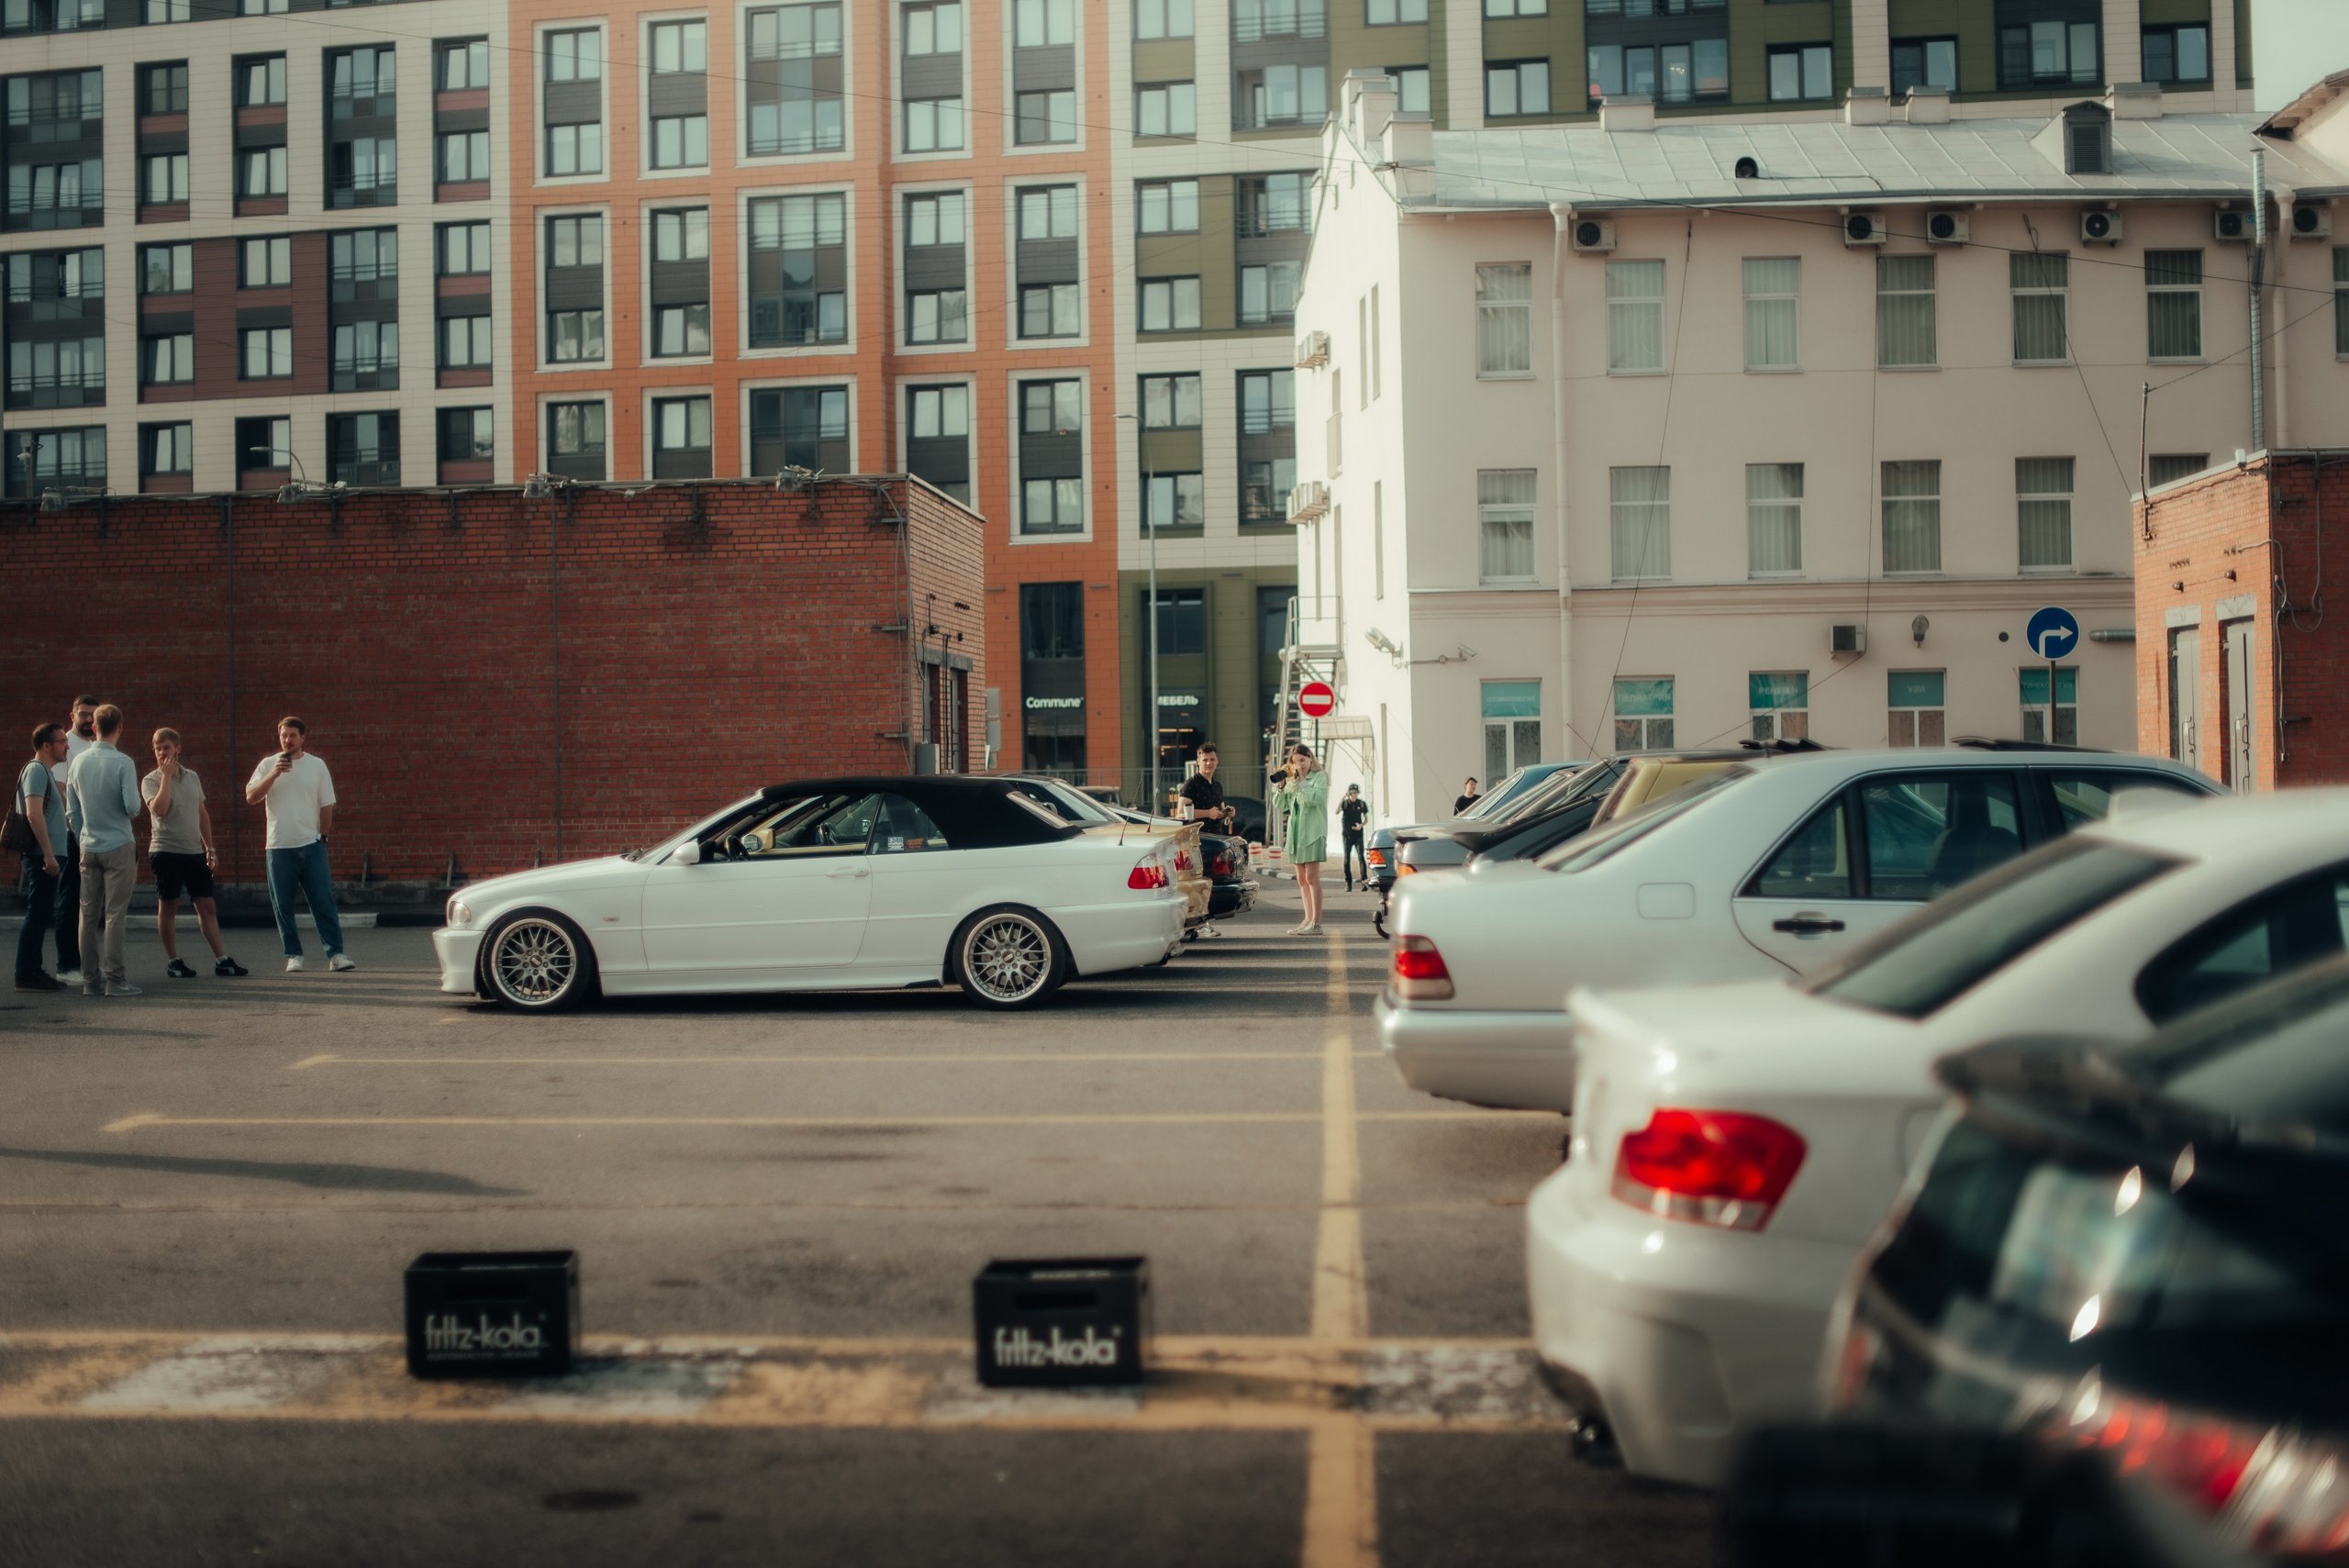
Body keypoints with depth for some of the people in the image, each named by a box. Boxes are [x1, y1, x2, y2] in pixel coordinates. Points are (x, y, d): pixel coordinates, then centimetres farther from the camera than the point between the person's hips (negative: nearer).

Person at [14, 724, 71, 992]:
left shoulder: (46, 772, 19)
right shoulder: (36, 770, -12)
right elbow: (34, 814, -22)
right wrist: (48, 854, -24)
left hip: (46, 857, 10)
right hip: (42, 856, -10)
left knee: (41, 915, 12)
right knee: (38, 915, -8)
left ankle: (32, 971, 17)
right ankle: (26, 975, -7)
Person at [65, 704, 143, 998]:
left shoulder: (78, 763, 3)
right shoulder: (122, 763, -12)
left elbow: (72, 812, 7)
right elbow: (132, 806, -17)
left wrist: (83, 839, 18)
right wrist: (134, 813, 6)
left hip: (88, 849, 5)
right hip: (118, 846, -5)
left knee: (89, 915, 8)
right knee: (114, 915, -4)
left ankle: (90, 980, 11)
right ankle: (115, 979, -5)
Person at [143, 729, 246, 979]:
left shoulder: (192, 778, 13)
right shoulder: (151, 781, -3)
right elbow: (159, 809, -22)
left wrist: (210, 848, 16)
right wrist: (166, 776, -15)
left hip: (195, 852, 5)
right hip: (167, 852, -5)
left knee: (207, 906, 4)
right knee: (168, 907, 3)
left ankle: (221, 958, 5)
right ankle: (173, 961, 10)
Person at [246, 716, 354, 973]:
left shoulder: (317, 766, 7)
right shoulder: (268, 764, 5)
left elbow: (327, 805, 12)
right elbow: (251, 797, -5)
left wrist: (323, 836, 8)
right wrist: (274, 774, -14)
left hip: (311, 845, 0)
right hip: (279, 846, 0)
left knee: (324, 901, -3)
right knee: (283, 905, 2)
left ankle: (335, 953, -2)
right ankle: (293, 955, 11)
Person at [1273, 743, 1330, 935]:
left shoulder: (1320, 777, -1)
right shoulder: (1292, 780, 17)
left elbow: (1315, 798, -18)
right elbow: (1280, 805, 12)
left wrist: (1300, 782, -17)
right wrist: (1281, 786, -3)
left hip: (1313, 831, -7)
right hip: (1296, 832, 7)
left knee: (1311, 877, -12)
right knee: (1302, 879, 9)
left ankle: (1316, 922, -13)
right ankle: (1308, 920, 14)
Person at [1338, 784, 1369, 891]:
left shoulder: (1362, 804, 5)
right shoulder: (1345, 803, 1)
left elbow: (1366, 818, 11)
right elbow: (1337, 811, -18)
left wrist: (1361, 825, -11)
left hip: (1358, 834, 0)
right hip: (1347, 834, 0)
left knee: (1361, 856, -14)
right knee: (1347, 859, 2)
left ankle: (1364, 879, -21)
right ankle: (1348, 883, 6)